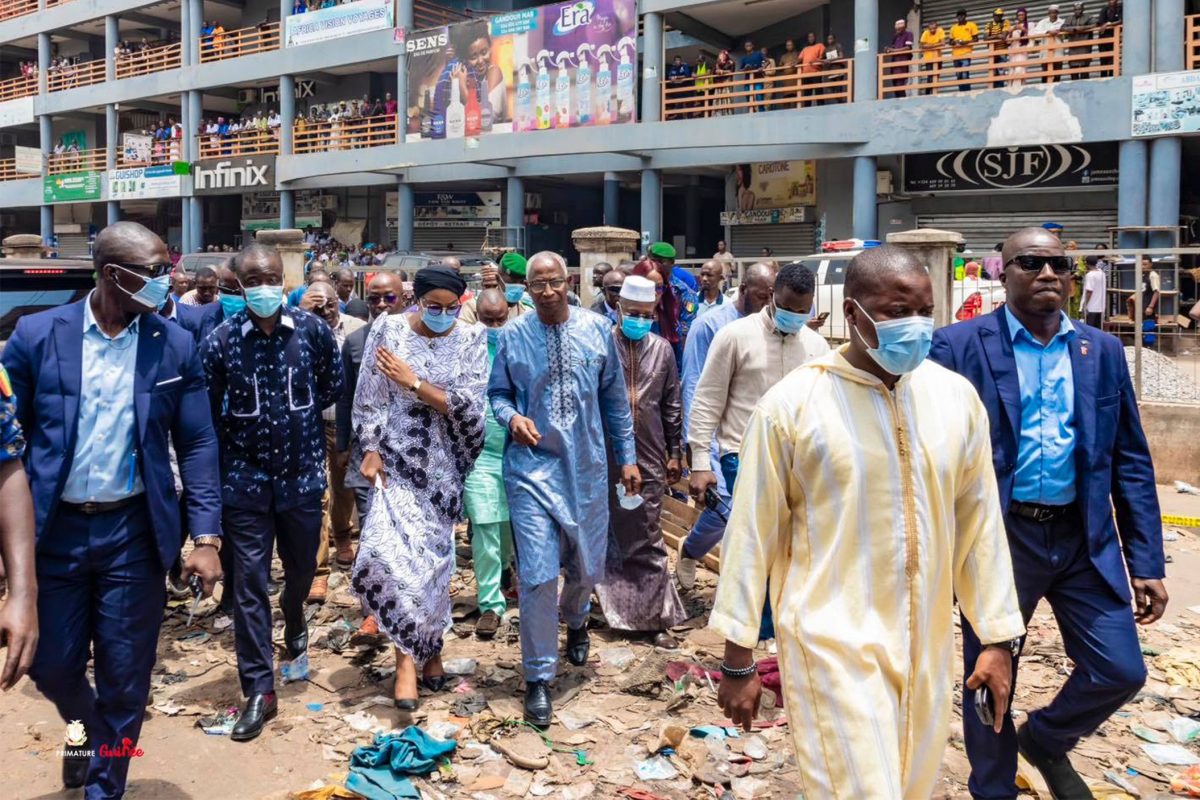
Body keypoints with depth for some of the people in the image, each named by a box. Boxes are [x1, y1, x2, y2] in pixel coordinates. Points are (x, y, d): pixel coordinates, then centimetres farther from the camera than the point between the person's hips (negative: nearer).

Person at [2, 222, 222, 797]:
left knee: (125, 678, 8)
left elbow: (197, 444, -1)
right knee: (51, 667, 14)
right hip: (52, 529, 1)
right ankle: (90, 731, 48)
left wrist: (206, 536, -7)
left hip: (134, 532, 0)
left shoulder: (176, 346, -3)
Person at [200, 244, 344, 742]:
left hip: (303, 474, 2)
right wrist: (242, 440, 0)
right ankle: (259, 691, 9)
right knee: (249, 582, -1)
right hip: (246, 479, -2)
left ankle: (294, 620, 53)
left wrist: (301, 415, 6)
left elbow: (334, 385, 9)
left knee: (302, 569, 19)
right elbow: (208, 413, -1)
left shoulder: (313, 330, -5)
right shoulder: (220, 340, -9)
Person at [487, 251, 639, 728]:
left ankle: (575, 619, 51)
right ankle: (538, 678, 11)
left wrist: (627, 456, 9)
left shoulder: (597, 330, 2)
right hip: (532, 466, -2)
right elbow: (497, 393, 9)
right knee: (538, 575, -7)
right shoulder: (512, 336, -2)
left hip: (587, 466, 2)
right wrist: (512, 417, -14)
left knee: (588, 568, 14)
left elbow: (615, 398, 9)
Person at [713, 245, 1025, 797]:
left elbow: (979, 522, 7)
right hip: (832, 639, -5)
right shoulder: (791, 403, -11)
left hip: (926, 642, 5)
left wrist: (998, 637, 8)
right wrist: (738, 657, -5)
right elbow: (753, 531, -7)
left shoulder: (957, 397, 0)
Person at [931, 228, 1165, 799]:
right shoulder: (959, 346, -6)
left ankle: (1045, 739, 35)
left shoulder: (1103, 351, 6)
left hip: (1085, 538, 3)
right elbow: (935, 454, -7)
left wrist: (1147, 562, 3)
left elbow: (1131, 462, 7)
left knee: (1121, 671, 3)